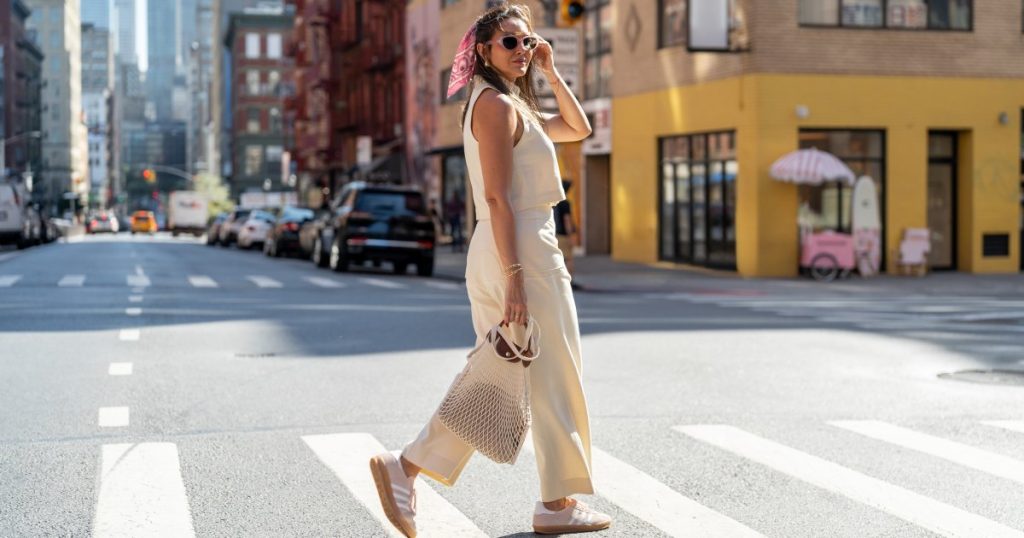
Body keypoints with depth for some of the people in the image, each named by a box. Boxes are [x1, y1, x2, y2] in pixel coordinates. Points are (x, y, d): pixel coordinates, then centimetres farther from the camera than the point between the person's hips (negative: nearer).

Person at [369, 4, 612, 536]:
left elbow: (578, 128, 28)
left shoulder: (512, 104, 18)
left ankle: (406, 466, 7)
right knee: (554, 377, 1)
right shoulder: (495, 104, -12)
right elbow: (497, 198, -19)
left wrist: (550, 72, 18)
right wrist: (515, 277, -22)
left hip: (506, 253, 10)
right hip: (522, 251, -10)